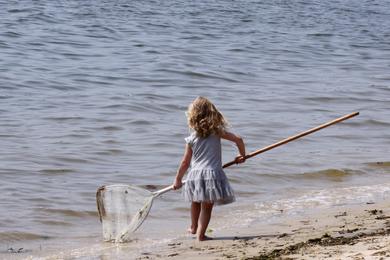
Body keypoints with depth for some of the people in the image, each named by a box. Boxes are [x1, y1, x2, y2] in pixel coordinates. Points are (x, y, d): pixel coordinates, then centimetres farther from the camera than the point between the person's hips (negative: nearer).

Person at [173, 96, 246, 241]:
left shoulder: (191, 139, 1)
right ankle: (200, 234, -1)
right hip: (212, 173, -2)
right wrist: (242, 156, 14)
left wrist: (178, 179, 16)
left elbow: (185, 162, 5)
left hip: (195, 174, 2)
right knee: (207, 206, 4)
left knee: (196, 203, 24)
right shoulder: (217, 132, 0)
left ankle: (194, 228, 41)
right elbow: (238, 139, -4)